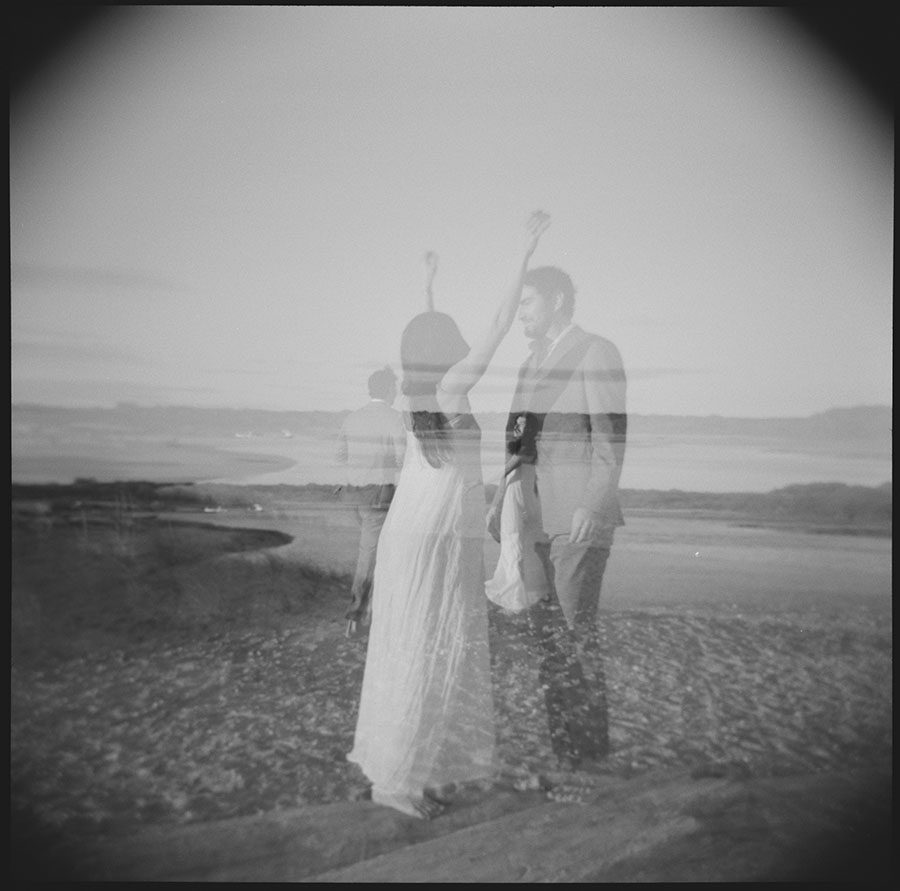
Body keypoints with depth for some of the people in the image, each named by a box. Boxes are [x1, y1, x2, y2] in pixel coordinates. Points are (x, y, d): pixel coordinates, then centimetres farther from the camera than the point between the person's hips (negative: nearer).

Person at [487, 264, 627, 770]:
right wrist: (502, 501, 18)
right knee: (543, 631, 9)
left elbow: (611, 438, -11)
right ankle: (556, 743, 18)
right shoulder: (534, 362, 21)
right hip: (534, 517, 8)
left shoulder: (597, 353, -4)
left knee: (575, 630, -6)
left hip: (577, 516, -8)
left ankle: (591, 747, 6)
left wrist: (592, 506, -18)